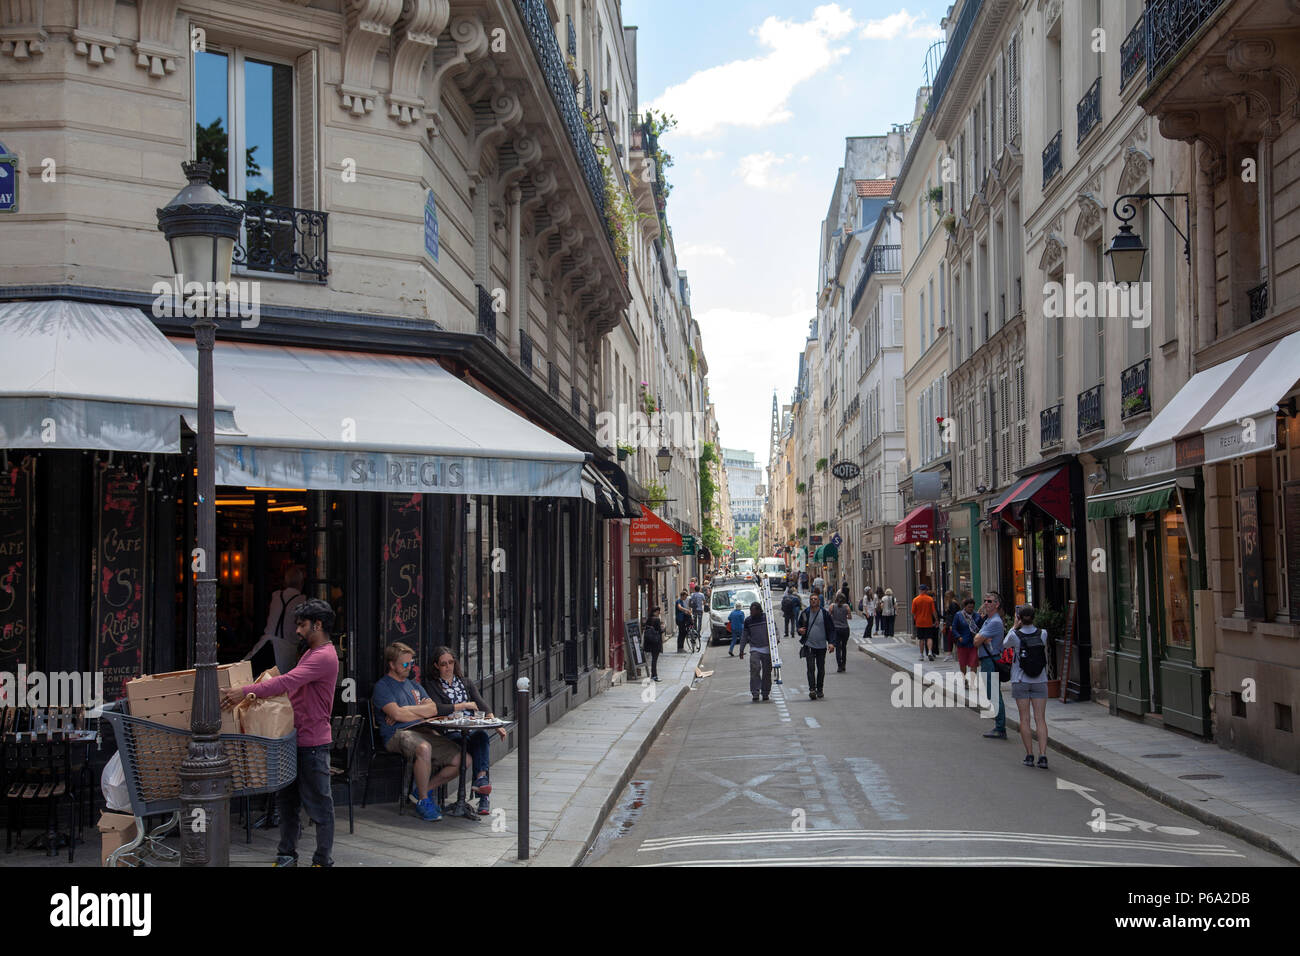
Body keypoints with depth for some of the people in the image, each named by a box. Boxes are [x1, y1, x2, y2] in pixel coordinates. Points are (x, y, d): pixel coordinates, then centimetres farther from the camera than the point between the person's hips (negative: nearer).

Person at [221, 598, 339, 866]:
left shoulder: (324, 657, -18)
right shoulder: (311, 653, 17)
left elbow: (287, 682, -28)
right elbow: (292, 688, 22)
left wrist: (246, 692, -29)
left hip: (313, 742, -10)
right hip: (296, 738, 10)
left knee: (319, 803, -1)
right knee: (288, 799, 15)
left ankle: (323, 860, 7)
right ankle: (286, 856, 24)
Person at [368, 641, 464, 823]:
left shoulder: (413, 684, 25)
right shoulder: (382, 686, 3)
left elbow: (433, 709, 13)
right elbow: (397, 714, -13)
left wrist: (405, 712, -3)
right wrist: (421, 710, 1)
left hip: (424, 731, 7)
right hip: (398, 734, -7)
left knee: (462, 760, -11)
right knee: (424, 748, -41)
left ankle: (423, 789, 8)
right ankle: (423, 801, -22)